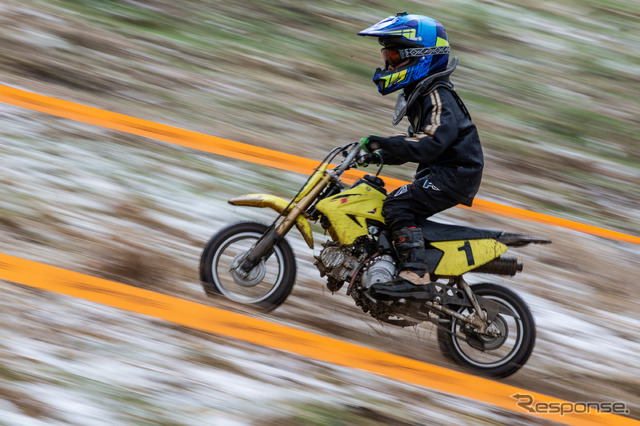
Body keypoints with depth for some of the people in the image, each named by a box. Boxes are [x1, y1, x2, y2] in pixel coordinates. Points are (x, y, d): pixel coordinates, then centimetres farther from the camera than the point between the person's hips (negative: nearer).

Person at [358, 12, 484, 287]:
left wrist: (386, 144, -32)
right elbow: (417, 140, 25)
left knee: (397, 206, -22)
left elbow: (431, 143, -30)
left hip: (455, 173, -11)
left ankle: (415, 274, -28)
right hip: (438, 172, 11)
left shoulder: (438, 96, -17)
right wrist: (380, 155, 14)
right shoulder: (418, 93, 16)